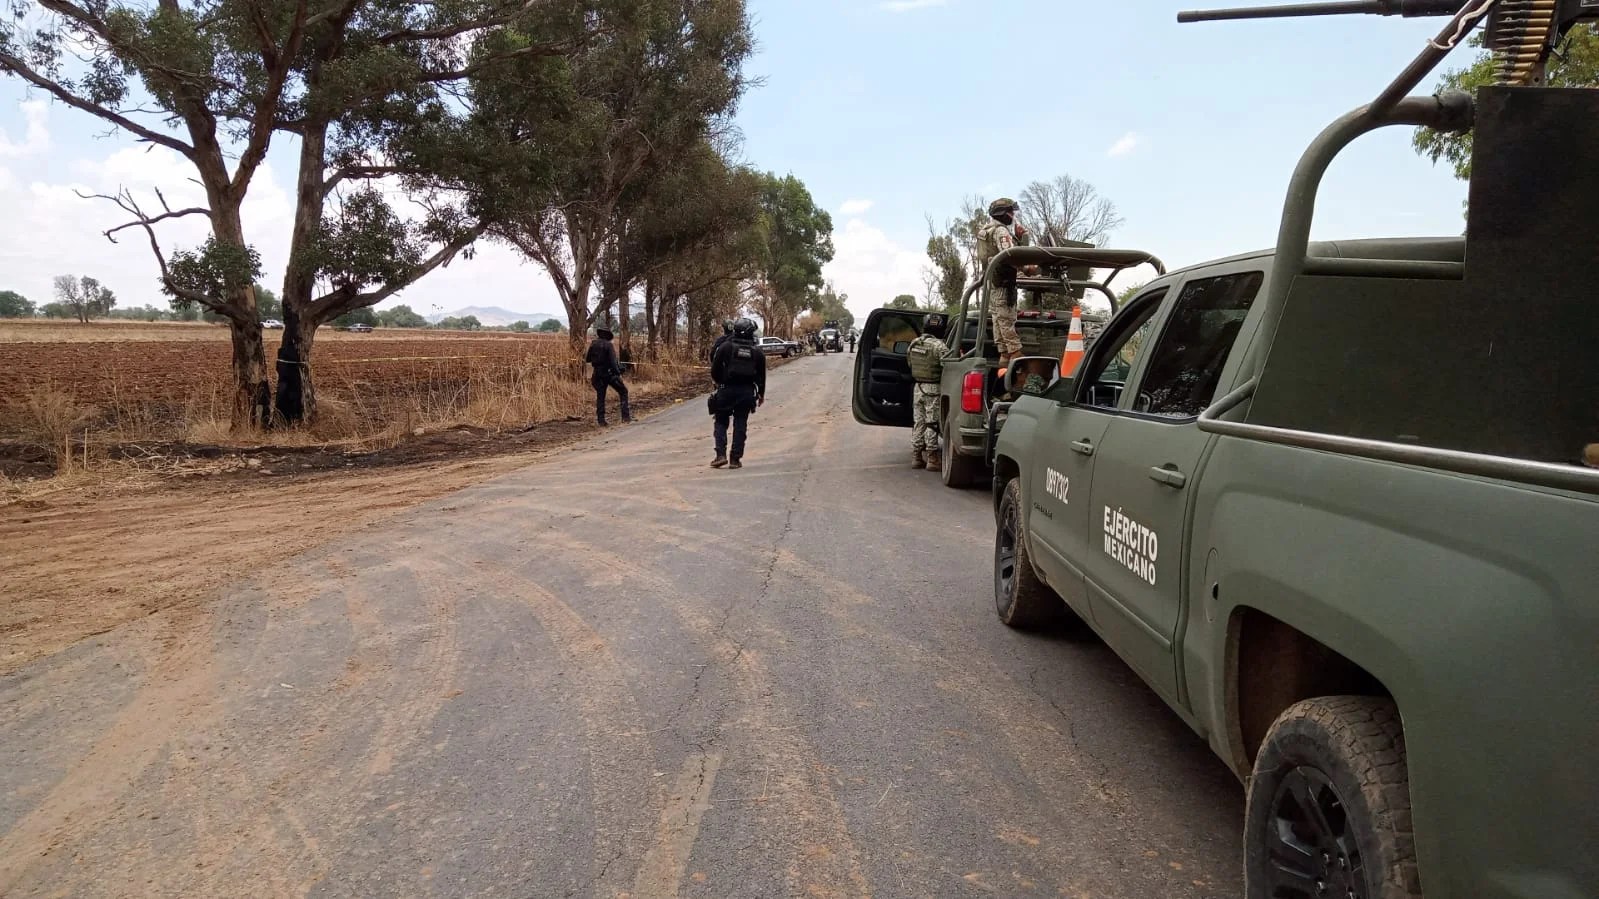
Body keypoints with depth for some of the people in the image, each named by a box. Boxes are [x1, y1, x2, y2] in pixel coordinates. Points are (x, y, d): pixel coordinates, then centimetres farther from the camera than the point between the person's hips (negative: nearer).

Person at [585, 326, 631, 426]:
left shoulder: (593, 344, 4)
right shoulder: (609, 345, -11)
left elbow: (587, 359, 13)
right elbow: (613, 361, -18)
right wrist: (618, 373, -15)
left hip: (597, 373, 5)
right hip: (609, 373, -5)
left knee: (600, 396, 11)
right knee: (623, 391, 6)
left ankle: (601, 419, 7)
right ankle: (626, 415, -3)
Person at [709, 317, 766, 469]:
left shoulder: (725, 347, -4)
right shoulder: (757, 352, 4)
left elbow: (714, 370, -3)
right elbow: (761, 375, 10)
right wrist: (761, 394, 24)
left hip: (727, 390, -2)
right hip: (747, 392, 2)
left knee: (721, 422, 10)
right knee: (740, 425, 7)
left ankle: (721, 455, -3)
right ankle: (735, 459, 5)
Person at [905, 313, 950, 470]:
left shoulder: (913, 344, 6)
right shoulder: (939, 346, -15)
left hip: (918, 387, 6)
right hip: (933, 389, -6)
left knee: (918, 422, 12)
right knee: (932, 423, -1)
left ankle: (916, 457, 17)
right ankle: (932, 459, 3)